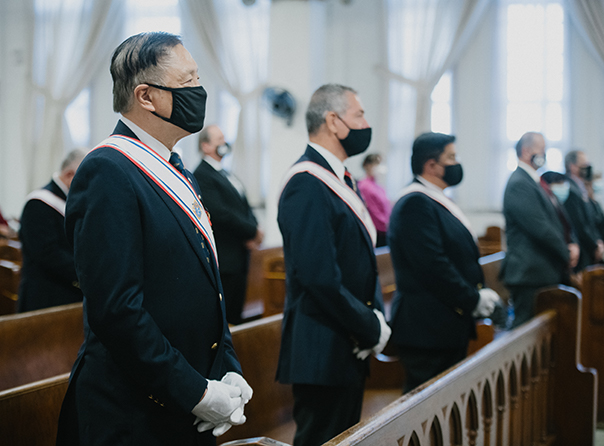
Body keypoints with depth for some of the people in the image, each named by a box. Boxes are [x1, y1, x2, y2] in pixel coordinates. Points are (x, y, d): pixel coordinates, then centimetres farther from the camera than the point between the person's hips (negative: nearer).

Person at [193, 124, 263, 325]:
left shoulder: (227, 175, 19)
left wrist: (254, 230, -3)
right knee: (224, 316, -6)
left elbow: (245, 208, 18)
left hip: (239, 258, 9)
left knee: (236, 314, 12)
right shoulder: (202, 176, -12)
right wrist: (253, 232, -13)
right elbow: (219, 214, -21)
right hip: (223, 261, -9)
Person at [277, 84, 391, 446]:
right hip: (323, 353, -10)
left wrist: (378, 316, 1)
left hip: (352, 349, 10)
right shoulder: (308, 185, -19)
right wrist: (372, 329, -16)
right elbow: (320, 277, -26)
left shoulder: (341, 179, 13)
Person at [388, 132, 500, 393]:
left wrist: (481, 293, 7)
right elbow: (432, 265, -23)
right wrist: (474, 300, -14)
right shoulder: (415, 204, -16)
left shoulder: (437, 202, 18)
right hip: (428, 331, -11)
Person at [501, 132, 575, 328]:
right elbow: (539, 228, -19)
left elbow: (550, 222, 21)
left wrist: (567, 247, 3)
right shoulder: (519, 184, -15)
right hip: (530, 274, -10)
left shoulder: (531, 182, 18)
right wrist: (567, 254, -8)